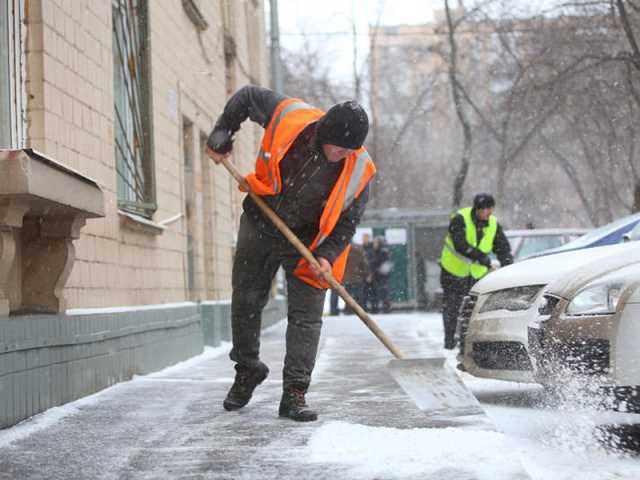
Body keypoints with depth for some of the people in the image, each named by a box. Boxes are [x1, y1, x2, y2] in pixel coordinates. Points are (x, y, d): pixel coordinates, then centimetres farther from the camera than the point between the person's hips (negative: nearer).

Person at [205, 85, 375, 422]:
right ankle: (247, 370, 31)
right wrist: (221, 137, -2)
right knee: (245, 302, 10)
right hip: (260, 226, 1)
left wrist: (327, 255, -21)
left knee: (306, 317, -6)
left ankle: (294, 394, -1)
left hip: (308, 243, -1)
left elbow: (348, 220, -7)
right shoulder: (289, 116, -20)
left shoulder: (359, 170, -18)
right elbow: (247, 96, -2)